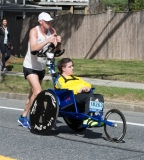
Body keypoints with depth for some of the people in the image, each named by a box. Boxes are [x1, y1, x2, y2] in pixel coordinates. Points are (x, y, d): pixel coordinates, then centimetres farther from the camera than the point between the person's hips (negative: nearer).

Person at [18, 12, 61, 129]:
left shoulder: (52, 31, -3)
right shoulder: (34, 31, -18)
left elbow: (57, 49, -5)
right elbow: (33, 48, -33)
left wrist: (58, 42, -26)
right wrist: (47, 41, -41)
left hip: (41, 67, 7)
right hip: (30, 67, -7)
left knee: (33, 94, 13)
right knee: (38, 92, -20)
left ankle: (23, 118, 25)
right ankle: (24, 117, -8)